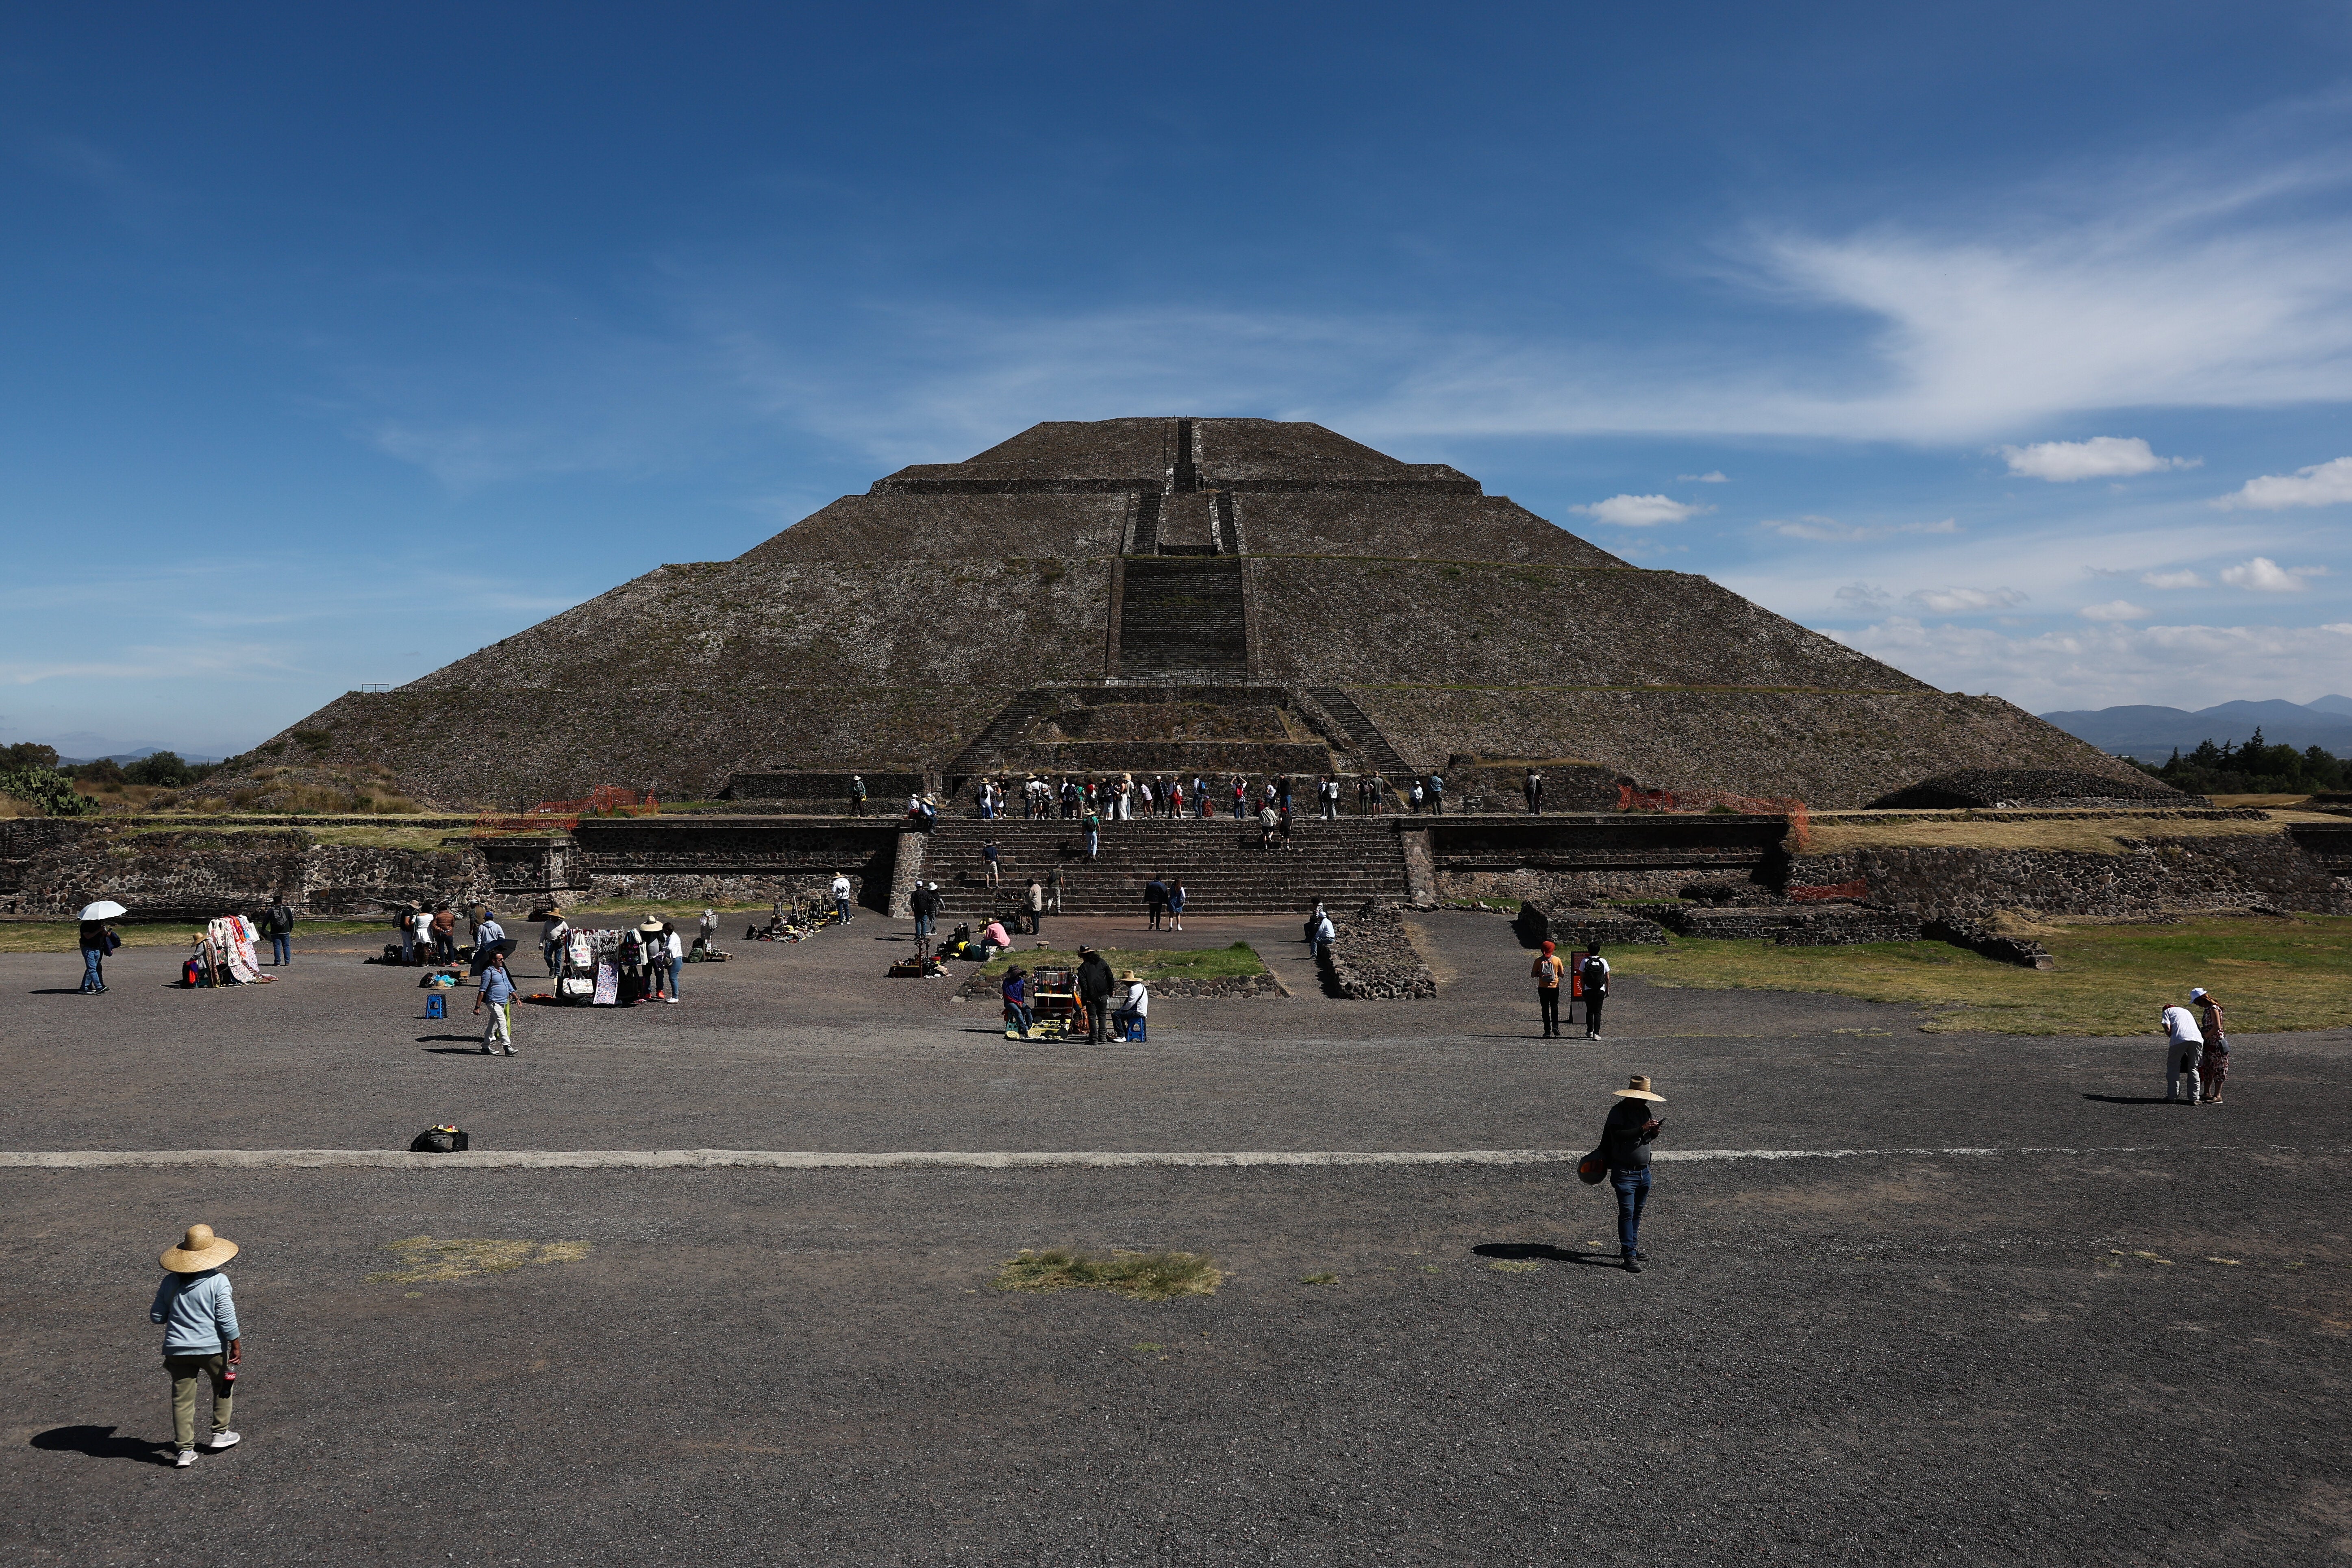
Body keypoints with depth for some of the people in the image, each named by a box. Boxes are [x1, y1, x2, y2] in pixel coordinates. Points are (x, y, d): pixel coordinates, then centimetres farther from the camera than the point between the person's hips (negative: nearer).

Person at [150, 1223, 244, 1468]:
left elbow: (156, 1317, 6)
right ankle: (220, 1434, 26)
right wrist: (236, 1345, -3)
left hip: (177, 1349, 3)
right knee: (223, 1387, 20)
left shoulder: (170, 1282, -1)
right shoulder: (218, 1281, -13)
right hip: (212, 1347, -3)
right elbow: (227, 1319, -13)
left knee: (182, 1399, 8)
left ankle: (185, 1449, 8)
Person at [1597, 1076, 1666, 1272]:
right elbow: (1618, 1135, -26)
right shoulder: (1618, 1111, -12)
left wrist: (1654, 1131, -7)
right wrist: (1642, 1129, -29)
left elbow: (1650, 1139, 15)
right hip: (1625, 1173, -7)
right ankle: (1629, 1255, -7)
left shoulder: (1645, 1111, 10)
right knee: (1627, 1212, -8)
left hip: (1644, 1171, 7)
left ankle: (1632, 1247, 25)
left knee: (1637, 1212, 14)